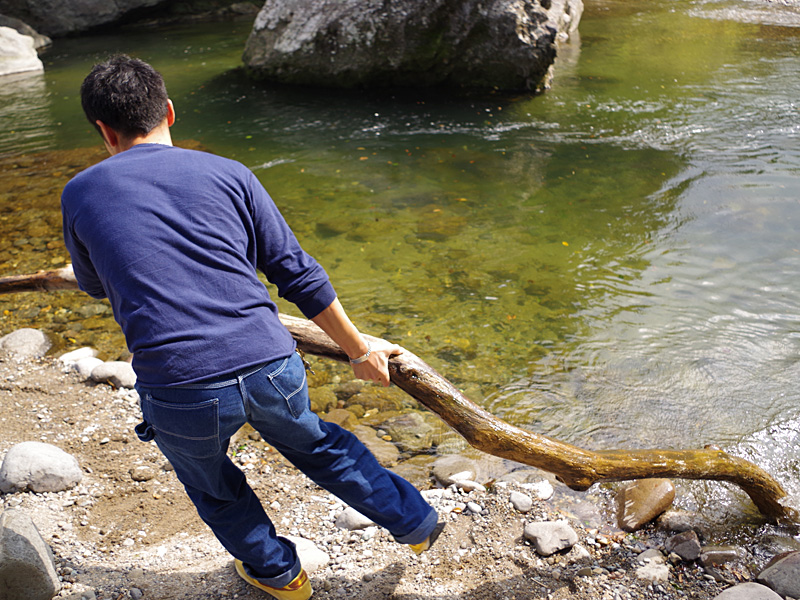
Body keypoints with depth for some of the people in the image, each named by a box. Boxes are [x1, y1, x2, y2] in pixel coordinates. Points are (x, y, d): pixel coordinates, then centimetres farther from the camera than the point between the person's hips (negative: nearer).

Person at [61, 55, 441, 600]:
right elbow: (299, 274, 7)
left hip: (181, 393, -1)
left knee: (213, 488, 31)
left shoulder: (80, 194, 7)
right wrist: (358, 348, 18)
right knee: (315, 444, 32)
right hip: (272, 366, 2)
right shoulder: (229, 174, 6)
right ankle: (416, 521, 46)